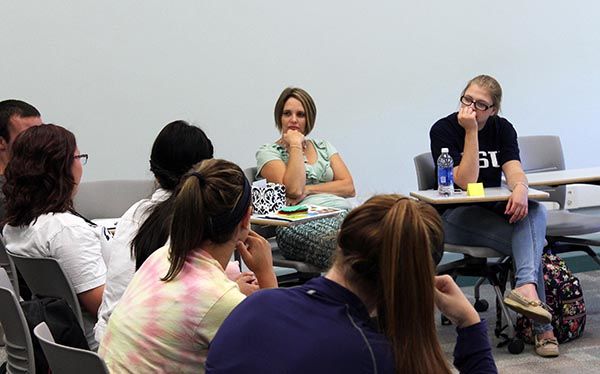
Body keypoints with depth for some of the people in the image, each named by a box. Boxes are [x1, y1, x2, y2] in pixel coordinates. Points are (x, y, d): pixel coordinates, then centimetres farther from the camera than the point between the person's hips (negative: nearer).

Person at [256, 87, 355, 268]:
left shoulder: (324, 147, 27)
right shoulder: (268, 152, 12)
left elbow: (348, 187, 12)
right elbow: (293, 189, -8)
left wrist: (308, 189, -1)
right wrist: (295, 145, 1)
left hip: (344, 213, 5)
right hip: (303, 223, -5)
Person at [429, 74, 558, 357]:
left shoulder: (502, 128, 5)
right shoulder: (443, 129, -9)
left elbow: (514, 171, -11)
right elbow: (466, 181, -19)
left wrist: (520, 188, -36)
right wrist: (471, 132, -24)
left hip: (495, 211, 5)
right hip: (455, 216, -5)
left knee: (535, 211, -30)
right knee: (527, 239, -29)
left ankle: (527, 287, -49)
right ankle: (542, 326, -38)